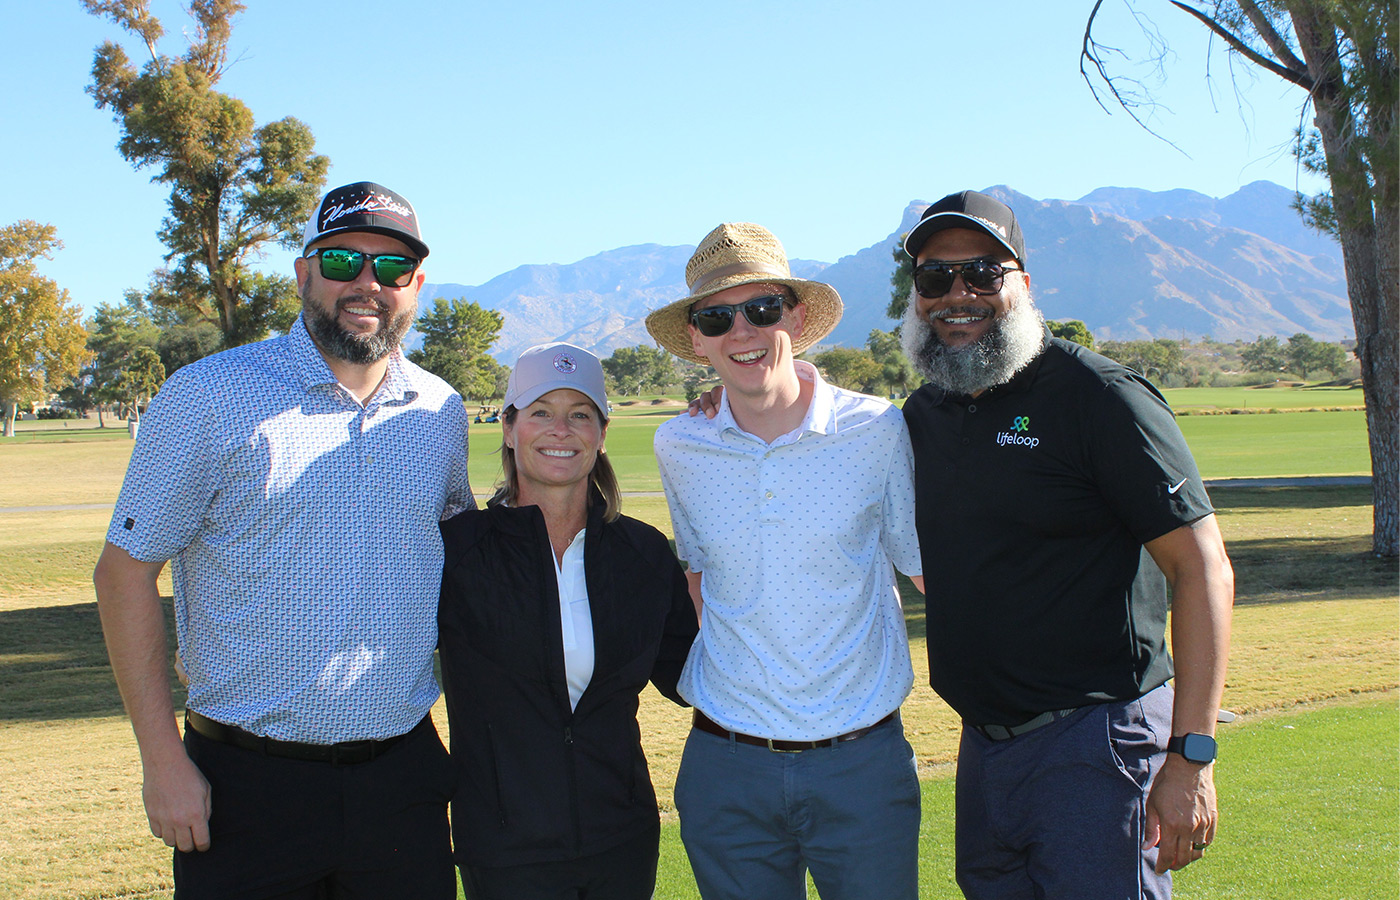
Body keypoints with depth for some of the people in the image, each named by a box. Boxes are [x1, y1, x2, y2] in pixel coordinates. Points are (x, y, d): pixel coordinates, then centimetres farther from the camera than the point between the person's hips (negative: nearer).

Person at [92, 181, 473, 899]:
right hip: (248, 782, -3)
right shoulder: (207, 396, -5)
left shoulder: (441, 413, 6)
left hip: (402, 772, 4)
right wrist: (161, 759, -10)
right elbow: (124, 571, -5)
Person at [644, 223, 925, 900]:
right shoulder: (679, 449, 1)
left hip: (862, 762, -2)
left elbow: (927, 565, 4)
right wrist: (700, 679, 11)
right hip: (726, 764, 2)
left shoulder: (878, 432, -7)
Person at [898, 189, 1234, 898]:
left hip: (1096, 743, -6)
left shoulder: (1097, 395, -11)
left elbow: (1203, 568, -14)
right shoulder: (921, 416, 9)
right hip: (983, 747, 7)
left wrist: (1191, 758, -21)